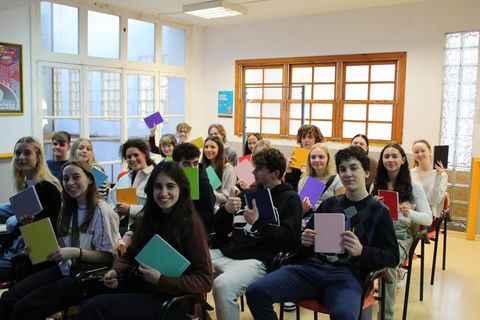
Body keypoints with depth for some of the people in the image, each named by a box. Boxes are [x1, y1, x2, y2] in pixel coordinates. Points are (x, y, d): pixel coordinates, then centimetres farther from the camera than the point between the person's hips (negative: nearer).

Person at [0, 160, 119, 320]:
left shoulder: (102, 211, -12)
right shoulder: (69, 209, 13)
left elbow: (109, 256, -13)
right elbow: (64, 247, 16)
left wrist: (76, 252, -24)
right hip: (65, 269, 7)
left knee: (26, 307, -22)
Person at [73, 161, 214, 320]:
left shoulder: (191, 224, -15)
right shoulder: (146, 217, 5)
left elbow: (205, 281, -16)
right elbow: (131, 254, 16)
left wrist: (160, 280, -22)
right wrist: (115, 271, -6)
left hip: (170, 299, -6)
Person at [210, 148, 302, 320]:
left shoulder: (290, 199, 3)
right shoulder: (247, 193, 18)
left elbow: (290, 240, -8)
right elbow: (219, 229, 15)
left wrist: (257, 222, -14)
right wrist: (226, 210, -6)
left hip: (257, 260, -6)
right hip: (225, 253, 6)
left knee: (222, 285, -33)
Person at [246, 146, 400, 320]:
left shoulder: (379, 211, 11)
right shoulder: (329, 203, 22)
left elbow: (392, 256, 4)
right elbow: (307, 236, 26)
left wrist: (361, 251, -16)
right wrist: (304, 241, 0)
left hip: (347, 274, -4)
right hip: (312, 266, 4)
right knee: (256, 292, -19)